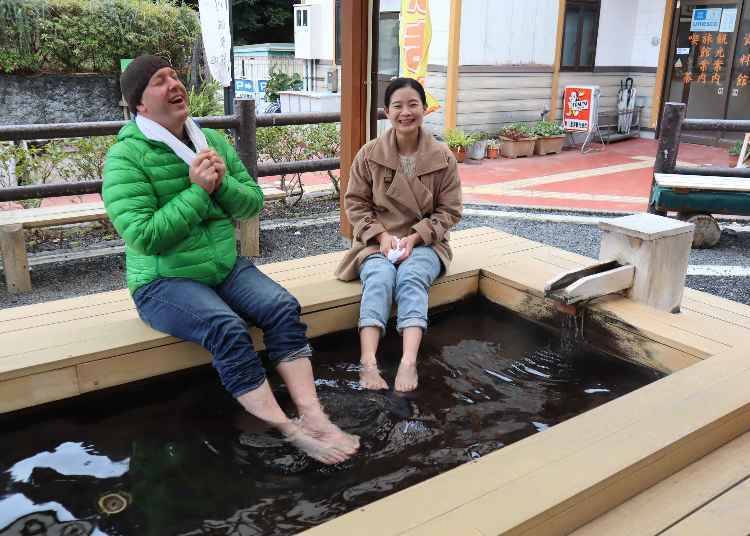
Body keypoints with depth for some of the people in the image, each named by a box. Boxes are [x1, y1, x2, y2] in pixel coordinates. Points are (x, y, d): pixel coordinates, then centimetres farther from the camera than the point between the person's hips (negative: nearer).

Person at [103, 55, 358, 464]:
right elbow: (144, 237, -21)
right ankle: (289, 431, -24)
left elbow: (254, 203, 7)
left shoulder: (212, 140, 7)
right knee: (226, 328, -31)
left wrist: (223, 183, -13)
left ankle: (313, 416, -22)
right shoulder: (125, 157, -12)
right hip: (163, 281, -5)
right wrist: (198, 191, -20)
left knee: (283, 307, -19)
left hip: (226, 266, 6)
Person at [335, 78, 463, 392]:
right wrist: (381, 235, -12)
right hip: (377, 241, 0)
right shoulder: (369, 154, -1)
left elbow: (449, 210, 1)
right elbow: (355, 203, 3)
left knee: (411, 279, -33)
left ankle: (409, 362, -46)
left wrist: (415, 237, -14)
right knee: (379, 279, -32)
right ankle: (368, 363, -44)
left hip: (423, 242, 0)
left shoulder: (443, 158, -2)